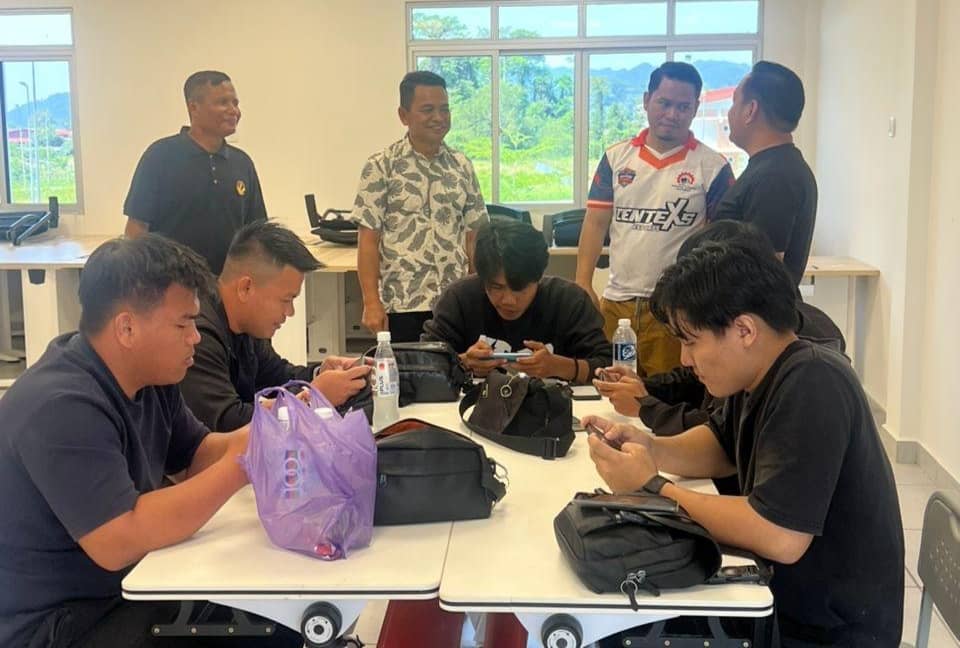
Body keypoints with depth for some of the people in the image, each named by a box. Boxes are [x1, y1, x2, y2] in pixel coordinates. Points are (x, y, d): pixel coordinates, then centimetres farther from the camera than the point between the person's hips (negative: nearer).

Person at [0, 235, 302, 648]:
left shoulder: (149, 377, 0)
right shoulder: (62, 408, -28)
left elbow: (196, 456, 10)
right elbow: (119, 542, -33)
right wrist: (238, 467, -29)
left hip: (128, 586, 9)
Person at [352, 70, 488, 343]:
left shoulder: (462, 166, 8)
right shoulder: (381, 167, -4)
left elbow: (473, 236, 11)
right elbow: (368, 240, -5)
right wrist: (372, 303, -11)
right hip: (401, 304, -3)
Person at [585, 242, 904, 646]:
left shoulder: (810, 386, -27)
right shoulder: (760, 372, 2)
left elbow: (779, 537, -32)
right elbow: (722, 446, 18)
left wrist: (653, 488, -21)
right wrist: (651, 449, -3)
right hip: (783, 598, 8)